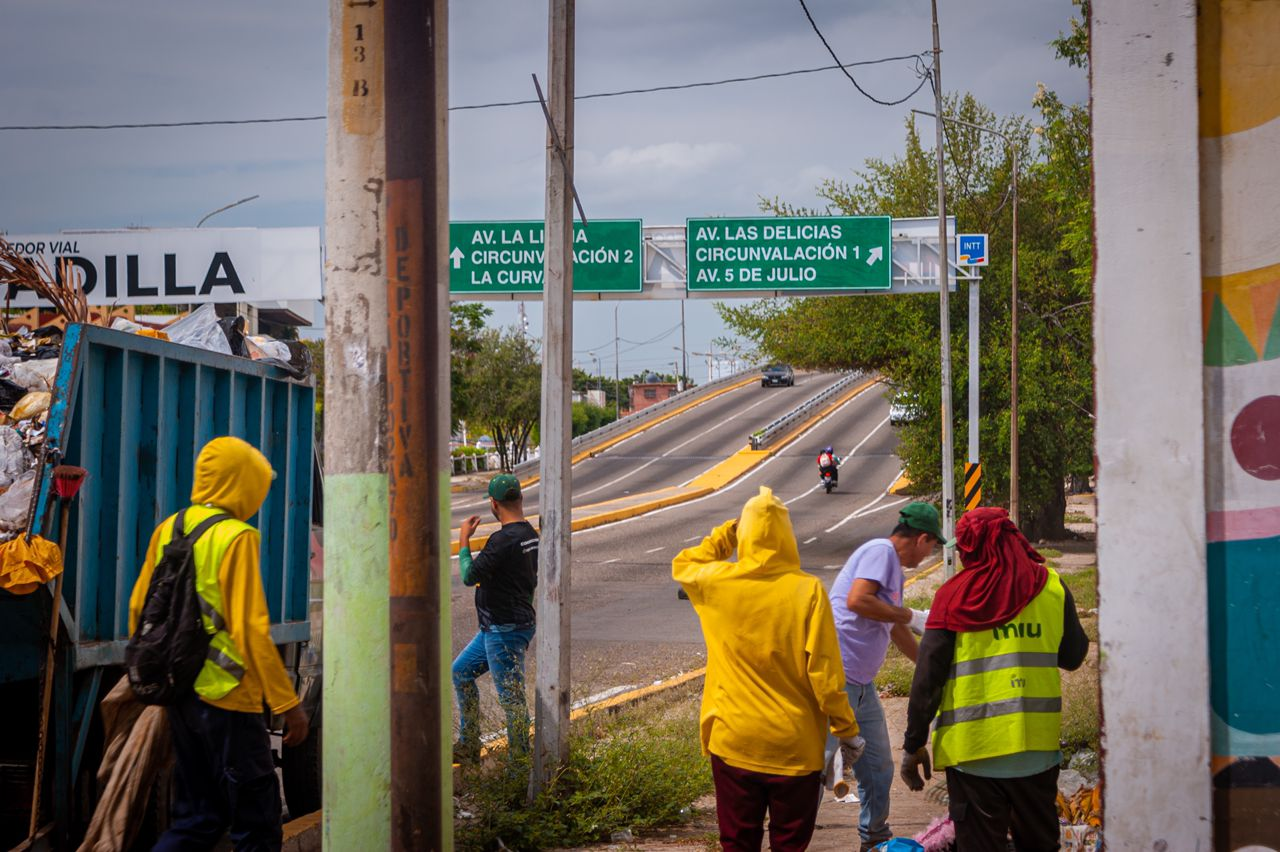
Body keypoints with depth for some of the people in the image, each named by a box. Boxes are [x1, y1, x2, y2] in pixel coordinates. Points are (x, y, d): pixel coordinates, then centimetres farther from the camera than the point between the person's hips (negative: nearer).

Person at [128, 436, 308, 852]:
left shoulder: (168, 530, 6)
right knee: (258, 818, 4)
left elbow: (139, 607, 12)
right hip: (227, 696, -7)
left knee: (197, 816, 18)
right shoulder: (235, 537, -15)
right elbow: (251, 630, -19)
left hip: (181, 692, 7)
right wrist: (288, 704, -13)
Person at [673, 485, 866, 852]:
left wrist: (727, 533, 15)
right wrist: (846, 730, -3)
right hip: (795, 748, -2)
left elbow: (683, 564, 19)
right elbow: (824, 671, -13)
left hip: (733, 743, 2)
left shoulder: (717, 583, -6)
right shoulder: (808, 590, -13)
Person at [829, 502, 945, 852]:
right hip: (836, 680, -10)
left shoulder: (894, 569, 20)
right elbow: (856, 600, -25)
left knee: (878, 770, 19)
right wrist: (913, 616, -15)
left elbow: (897, 632, 34)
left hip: (861, 686, 10)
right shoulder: (881, 551, -9)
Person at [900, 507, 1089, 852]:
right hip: (1038, 746, 3)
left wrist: (914, 745, 0)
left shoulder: (954, 595, -7)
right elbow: (1073, 657, 10)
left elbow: (927, 677, -7)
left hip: (973, 749, -3)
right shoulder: (1051, 586, 0)